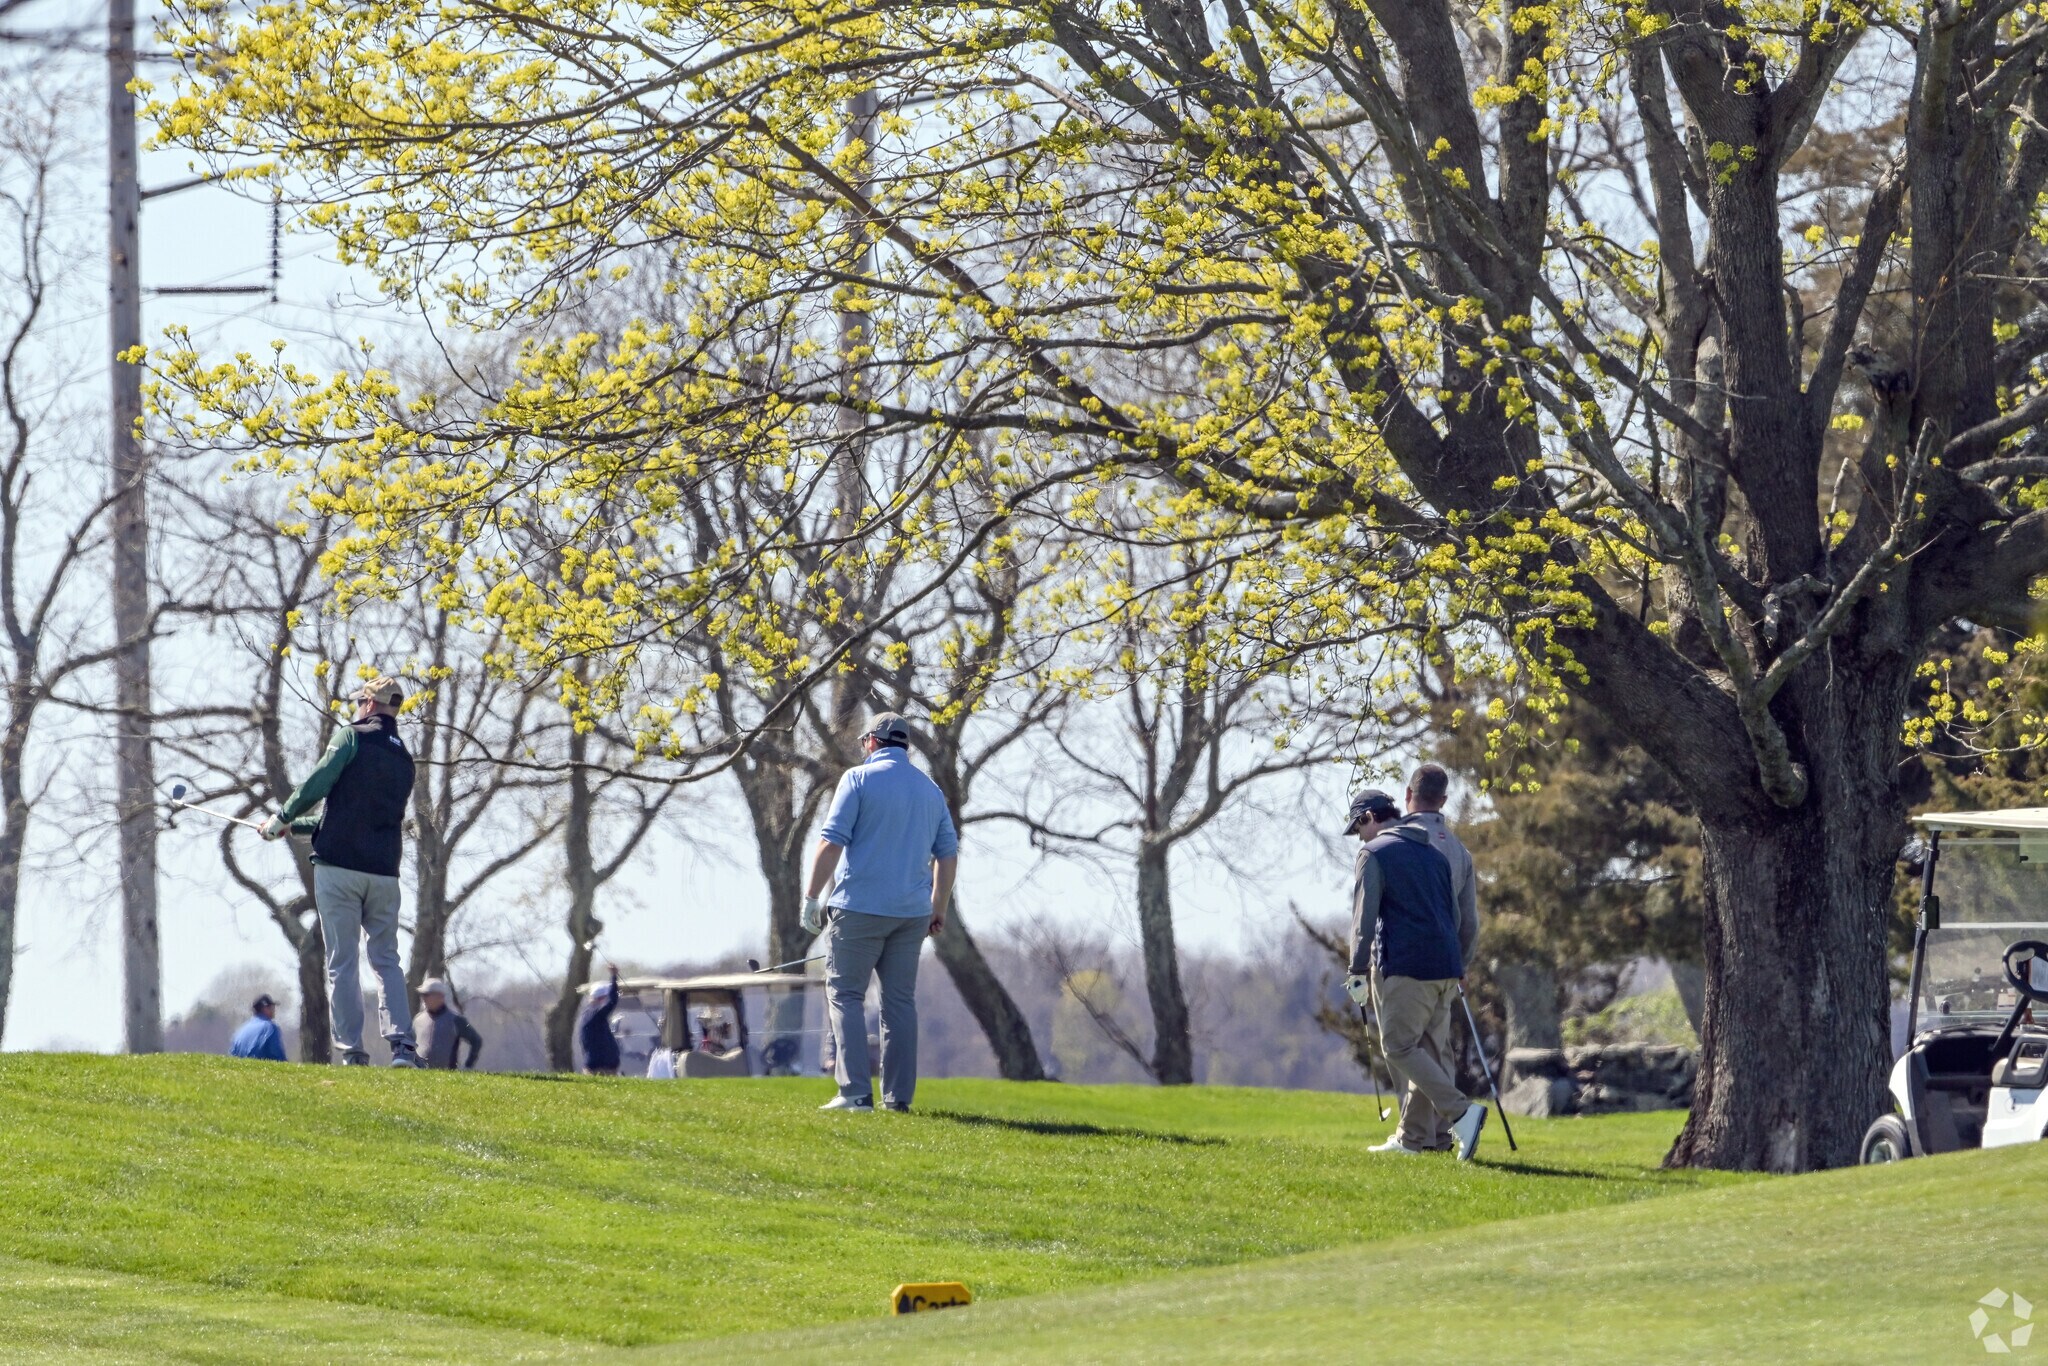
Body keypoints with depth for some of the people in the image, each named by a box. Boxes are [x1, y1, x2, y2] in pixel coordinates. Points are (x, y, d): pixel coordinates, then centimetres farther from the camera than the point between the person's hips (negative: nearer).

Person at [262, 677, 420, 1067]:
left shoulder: (354, 736, -2)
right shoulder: (404, 760, 19)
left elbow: (317, 783, -12)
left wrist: (281, 819, 5)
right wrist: (297, 827, 30)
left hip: (339, 865, -5)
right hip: (384, 871, 5)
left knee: (341, 962, -2)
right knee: (387, 961, 9)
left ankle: (352, 1052, -6)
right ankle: (401, 1045, -6)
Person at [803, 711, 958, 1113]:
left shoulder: (859, 779, -4)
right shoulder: (930, 790, 13)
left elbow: (832, 842, -11)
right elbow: (947, 853, 14)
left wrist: (811, 896, -6)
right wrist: (939, 908, 23)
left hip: (860, 907, -5)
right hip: (912, 912, 5)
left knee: (845, 996, -1)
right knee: (901, 1002, 9)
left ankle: (856, 1092, -12)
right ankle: (898, 1096, 7)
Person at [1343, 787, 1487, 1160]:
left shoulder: (1374, 853, -2)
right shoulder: (1434, 852, 20)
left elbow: (1364, 917, -6)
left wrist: (1358, 972, -3)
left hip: (1403, 966, -8)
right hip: (1445, 967, 8)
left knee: (1399, 1046, -6)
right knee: (1431, 1050, 9)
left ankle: (1461, 1112, -21)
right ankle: (1413, 1136, 11)